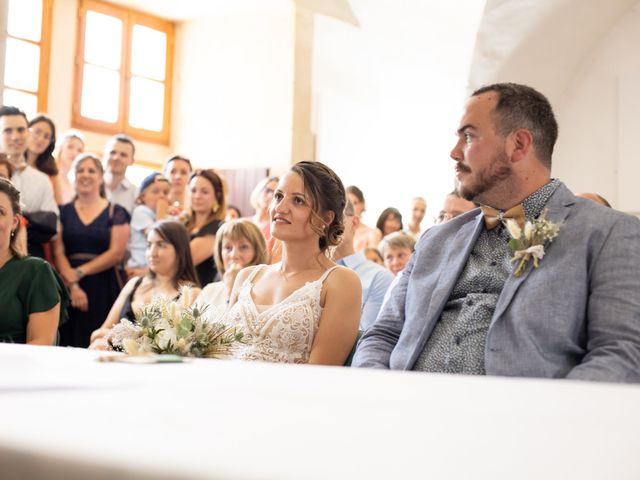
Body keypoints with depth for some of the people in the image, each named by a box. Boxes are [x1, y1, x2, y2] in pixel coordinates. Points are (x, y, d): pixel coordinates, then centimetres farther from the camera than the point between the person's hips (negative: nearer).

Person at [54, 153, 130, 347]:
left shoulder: (116, 213, 6)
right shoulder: (64, 212, 12)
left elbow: (116, 253, -3)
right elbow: (58, 252, 2)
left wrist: (80, 271, -9)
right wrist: (72, 284, -11)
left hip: (104, 289, -2)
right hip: (68, 288, 2)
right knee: (68, 344, -4)